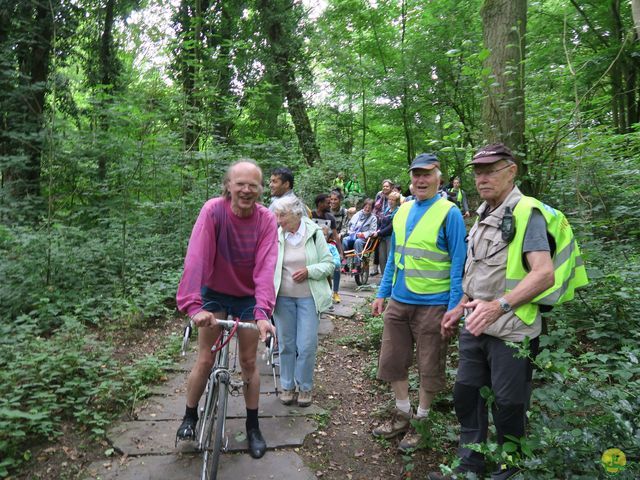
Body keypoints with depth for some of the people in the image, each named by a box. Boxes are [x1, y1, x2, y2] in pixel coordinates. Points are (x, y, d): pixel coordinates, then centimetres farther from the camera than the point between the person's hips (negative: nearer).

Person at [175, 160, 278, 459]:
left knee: (249, 362, 8)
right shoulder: (213, 210, -23)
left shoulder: (266, 220, -18)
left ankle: (253, 427, 25)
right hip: (215, 294, -1)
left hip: (248, 297, 1)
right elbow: (196, 257, -33)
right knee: (205, 360, 2)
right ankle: (189, 417, 26)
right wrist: (194, 305, -44)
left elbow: (266, 266, -27)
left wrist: (262, 312, -40)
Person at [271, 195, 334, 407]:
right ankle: (287, 386, 28)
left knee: (307, 345, 1)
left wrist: (308, 271, -17)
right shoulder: (276, 236, -1)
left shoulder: (314, 233, -5)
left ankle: (305, 387, 21)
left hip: (308, 297, -1)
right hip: (283, 297, 2)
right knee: (286, 344, 11)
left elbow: (329, 264, -1)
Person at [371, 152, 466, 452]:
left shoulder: (449, 213, -9)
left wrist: (454, 307, -14)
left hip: (433, 304, -5)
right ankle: (402, 415, 33)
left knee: (429, 367, 9)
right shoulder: (402, 210, 8)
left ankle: (420, 421, 29)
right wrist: (382, 293, 12)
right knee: (391, 360, 13)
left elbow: (458, 263, -10)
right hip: (399, 301, 6)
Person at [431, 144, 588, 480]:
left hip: (511, 332, -8)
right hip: (475, 328, 8)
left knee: (508, 407, 8)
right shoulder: (483, 216, 12)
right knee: (466, 396, 15)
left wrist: (499, 306, -35)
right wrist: (460, 308, 19)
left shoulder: (527, 213, -13)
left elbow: (544, 274, -25)